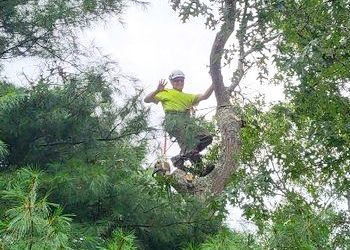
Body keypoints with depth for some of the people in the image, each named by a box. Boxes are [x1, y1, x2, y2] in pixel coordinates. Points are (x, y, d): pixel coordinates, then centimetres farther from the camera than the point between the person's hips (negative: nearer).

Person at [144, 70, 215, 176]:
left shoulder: (188, 96, 36)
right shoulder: (166, 93, 22)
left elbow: (204, 96, 24)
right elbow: (146, 100, 16)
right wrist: (157, 90, -1)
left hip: (187, 119, 6)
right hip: (173, 120, -6)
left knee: (207, 137, -13)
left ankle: (179, 158, -15)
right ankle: (198, 167, -39)